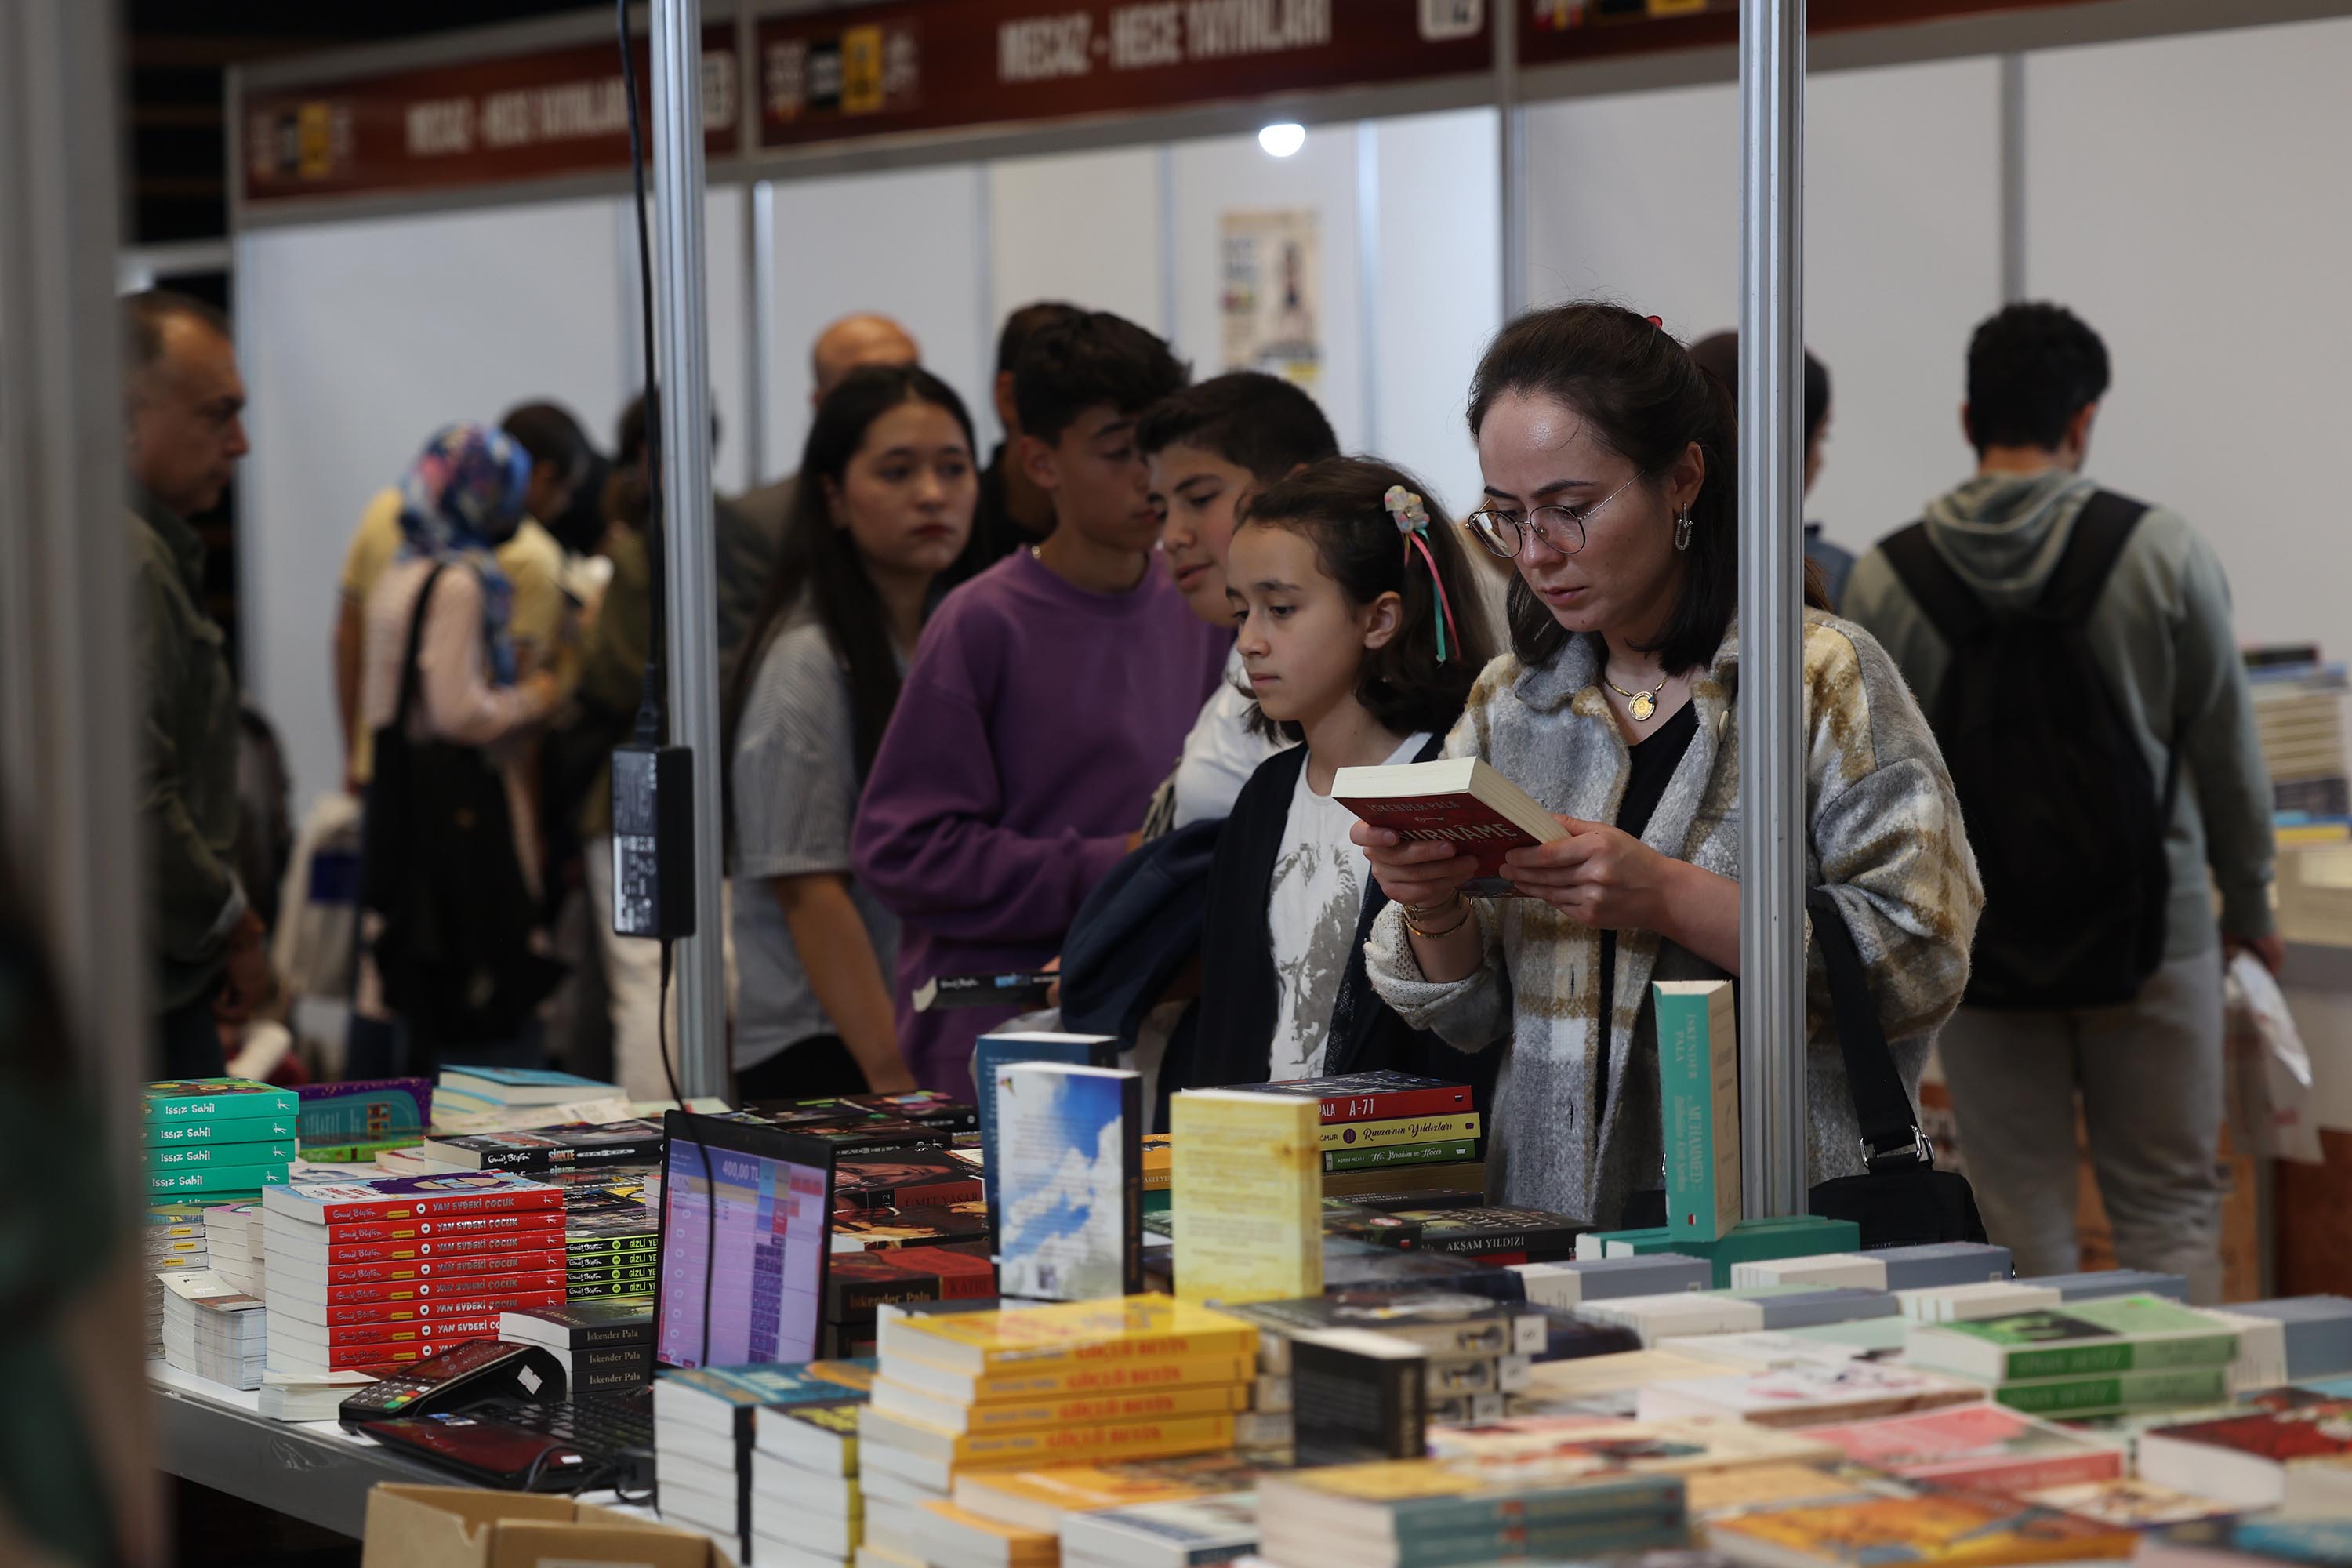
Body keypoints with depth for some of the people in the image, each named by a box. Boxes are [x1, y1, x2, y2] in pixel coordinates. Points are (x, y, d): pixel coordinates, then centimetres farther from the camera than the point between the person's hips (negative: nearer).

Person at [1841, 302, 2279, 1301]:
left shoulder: (1884, 581, -4)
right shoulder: (2161, 552, -7)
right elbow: (2227, 744, 1)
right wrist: (2250, 901, 15)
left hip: (1980, 942, 1)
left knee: (2021, 1227, 7)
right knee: (2169, 1207, 6)